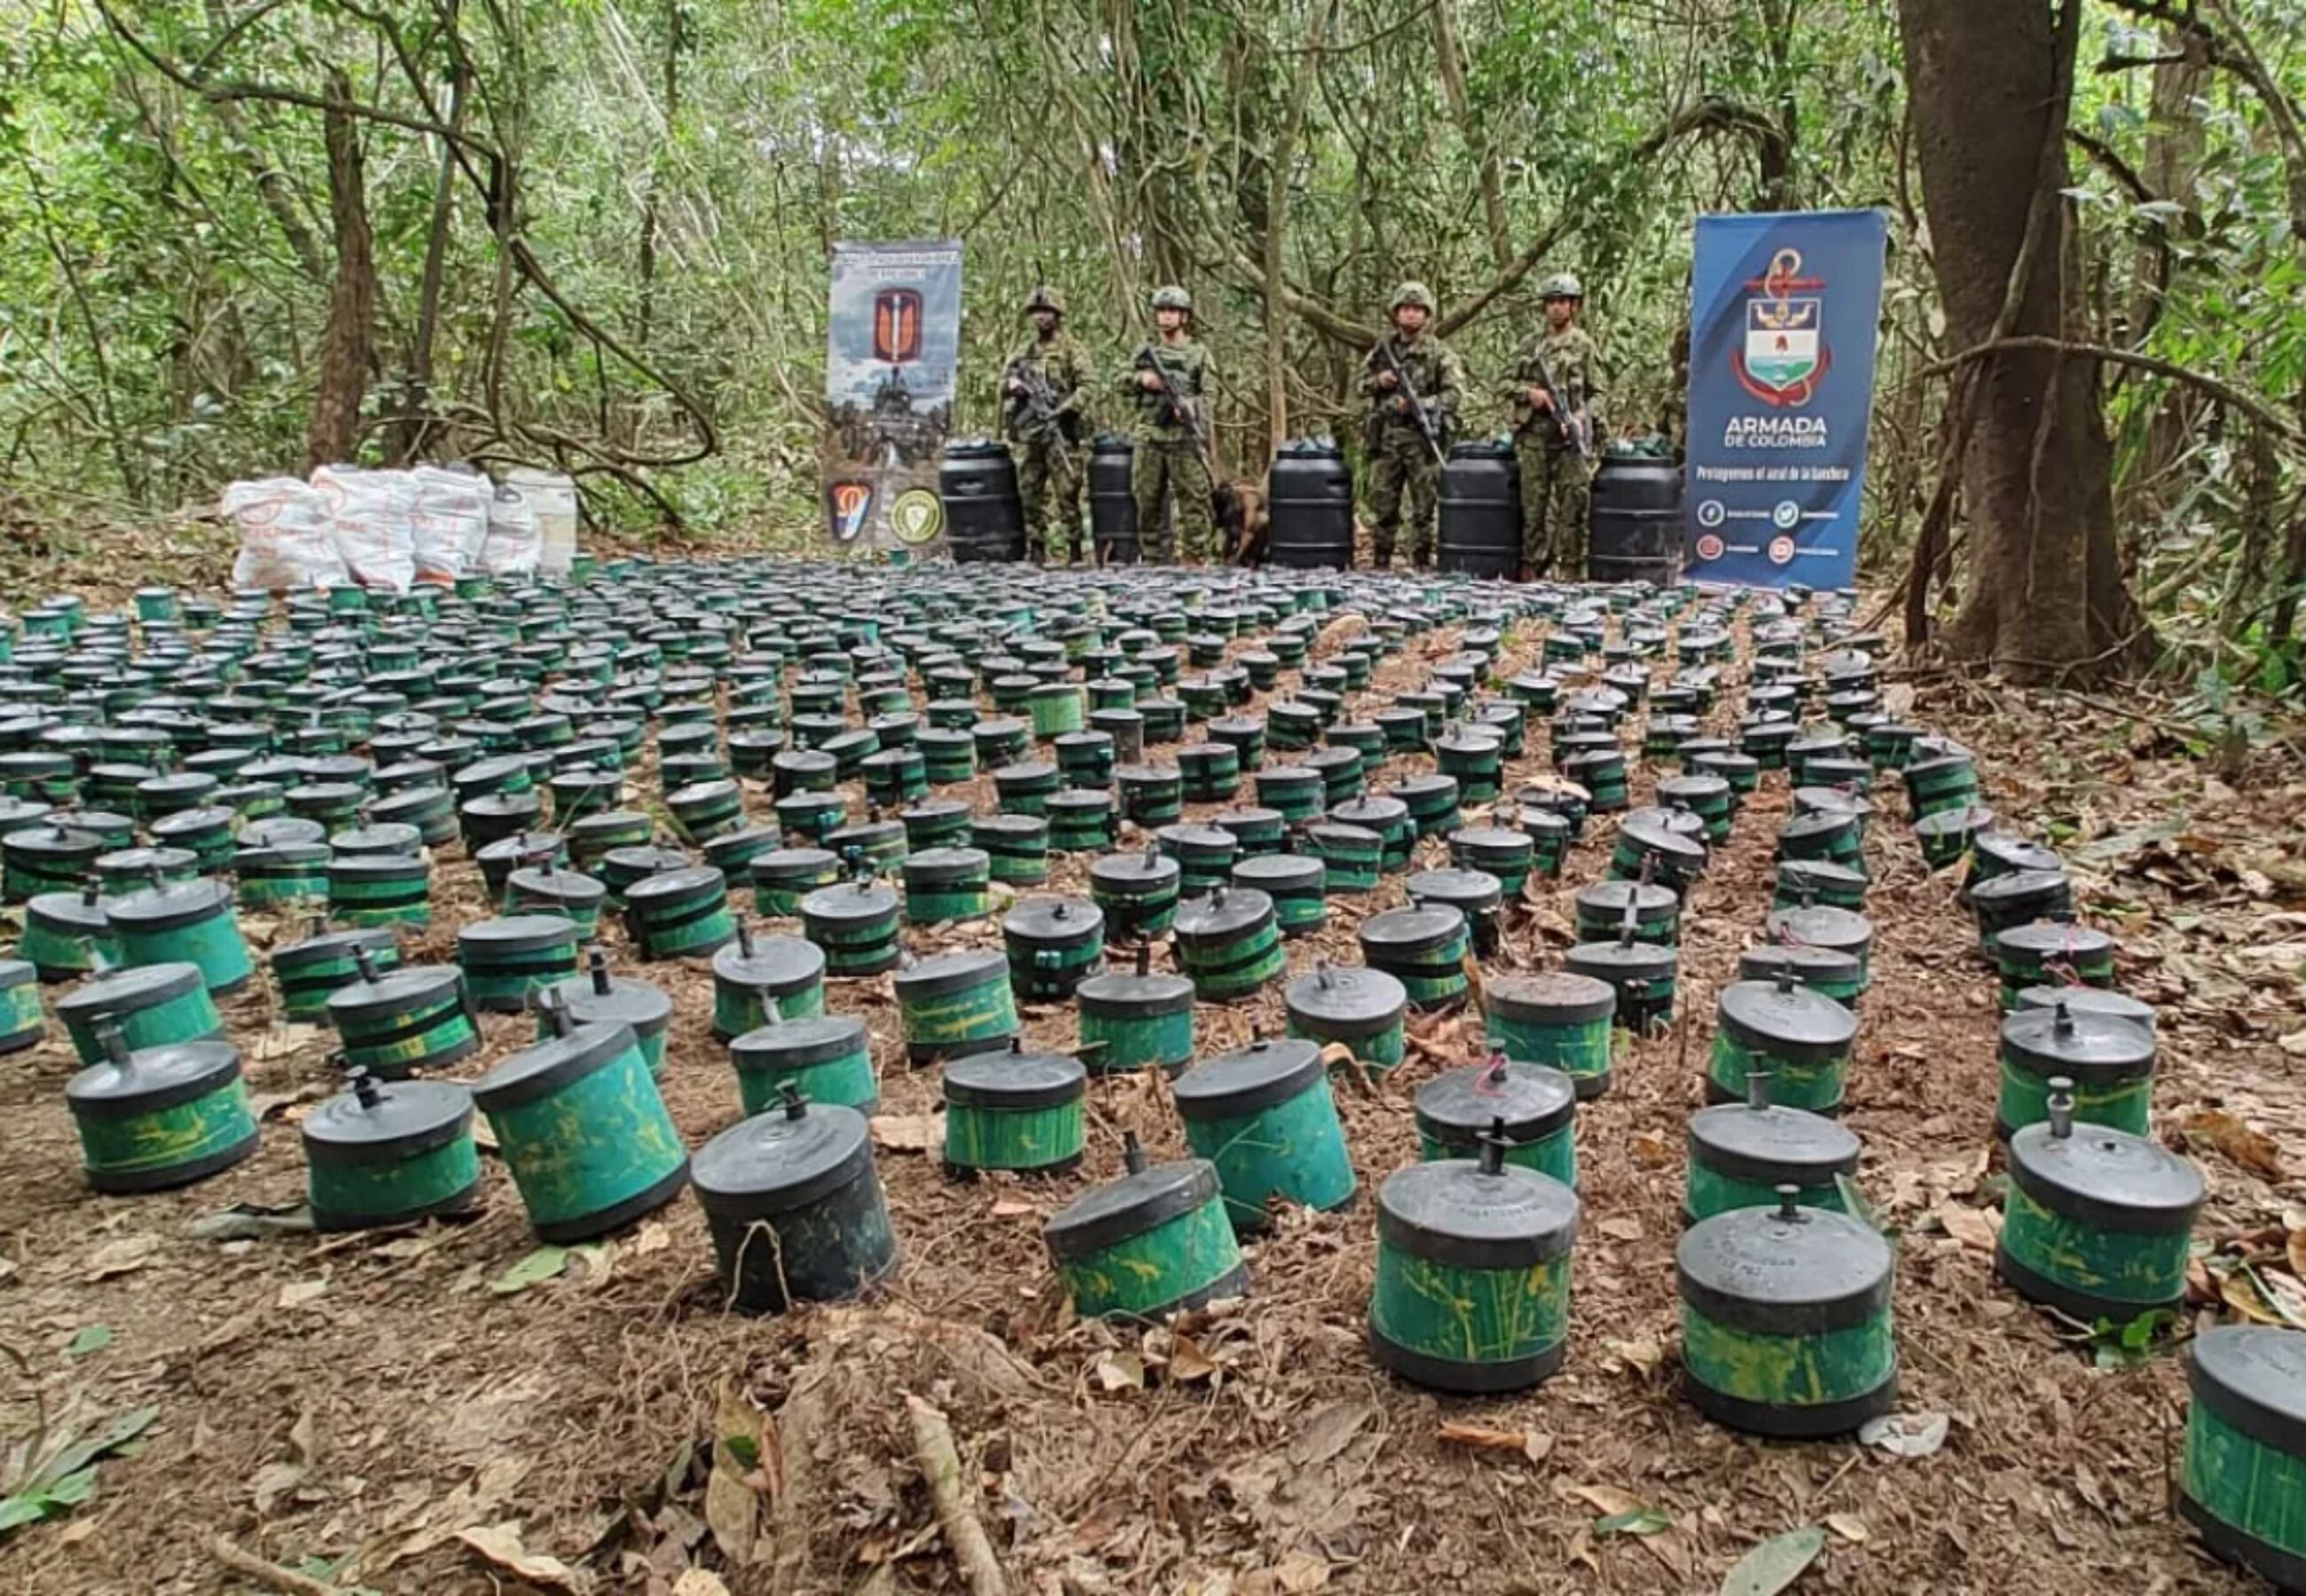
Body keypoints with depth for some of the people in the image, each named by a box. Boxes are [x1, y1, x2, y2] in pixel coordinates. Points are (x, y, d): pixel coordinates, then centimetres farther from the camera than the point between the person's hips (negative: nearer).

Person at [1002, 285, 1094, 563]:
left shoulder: (1071, 347, 2)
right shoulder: (1023, 350, 17)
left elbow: (1088, 384, -7)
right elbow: (1002, 385, 21)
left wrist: (1064, 409, -18)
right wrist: (1011, 384, -3)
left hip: (1060, 431, -5)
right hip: (1026, 431, 5)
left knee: (1066, 493, -5)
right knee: (1030, 493, 7)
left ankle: (1066, 551, -1)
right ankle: (1036, 549, 15)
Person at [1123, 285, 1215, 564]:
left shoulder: (1198, 354, 6)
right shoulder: (1144, 351, 14)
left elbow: (1207, 395, 1)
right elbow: (1123, 383, 16)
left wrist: (1190, 406, -20)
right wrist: (1141, 379, -5)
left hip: (1185, 439, -3)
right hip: (1149, 439, 3)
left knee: (1194, 502, -6)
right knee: (1149, 504, 6)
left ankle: (1197, 560, -5)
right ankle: (1155, 561, 15)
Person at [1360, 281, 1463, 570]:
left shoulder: (1438, 352, 1)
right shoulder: (1381, 350, 12)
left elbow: (1455, 391, -7)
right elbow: (1361, 386, 19)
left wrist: (1419, 404, -18)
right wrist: (1378, 382, -3)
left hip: (1422, 437, -3)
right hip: (1386, 436, 3)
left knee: (1424, 507, 0)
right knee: (1382, 504, 5)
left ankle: (1421, 565, 5)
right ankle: (1381, 563, 13)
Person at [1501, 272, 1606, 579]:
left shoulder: (1584, 345, 5)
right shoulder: (1532, 344, 14)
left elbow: (1597, 393, 3)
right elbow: (1508, 384, 16)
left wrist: (1582, 417, -15)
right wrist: (1529, 392, -4)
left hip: (1569, 436, -3)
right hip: (1533, 434, 3)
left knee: (1572, 504, -3)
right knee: (1533, 503, 5)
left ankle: (1572, 571, 1)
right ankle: (1532, 567, 12)